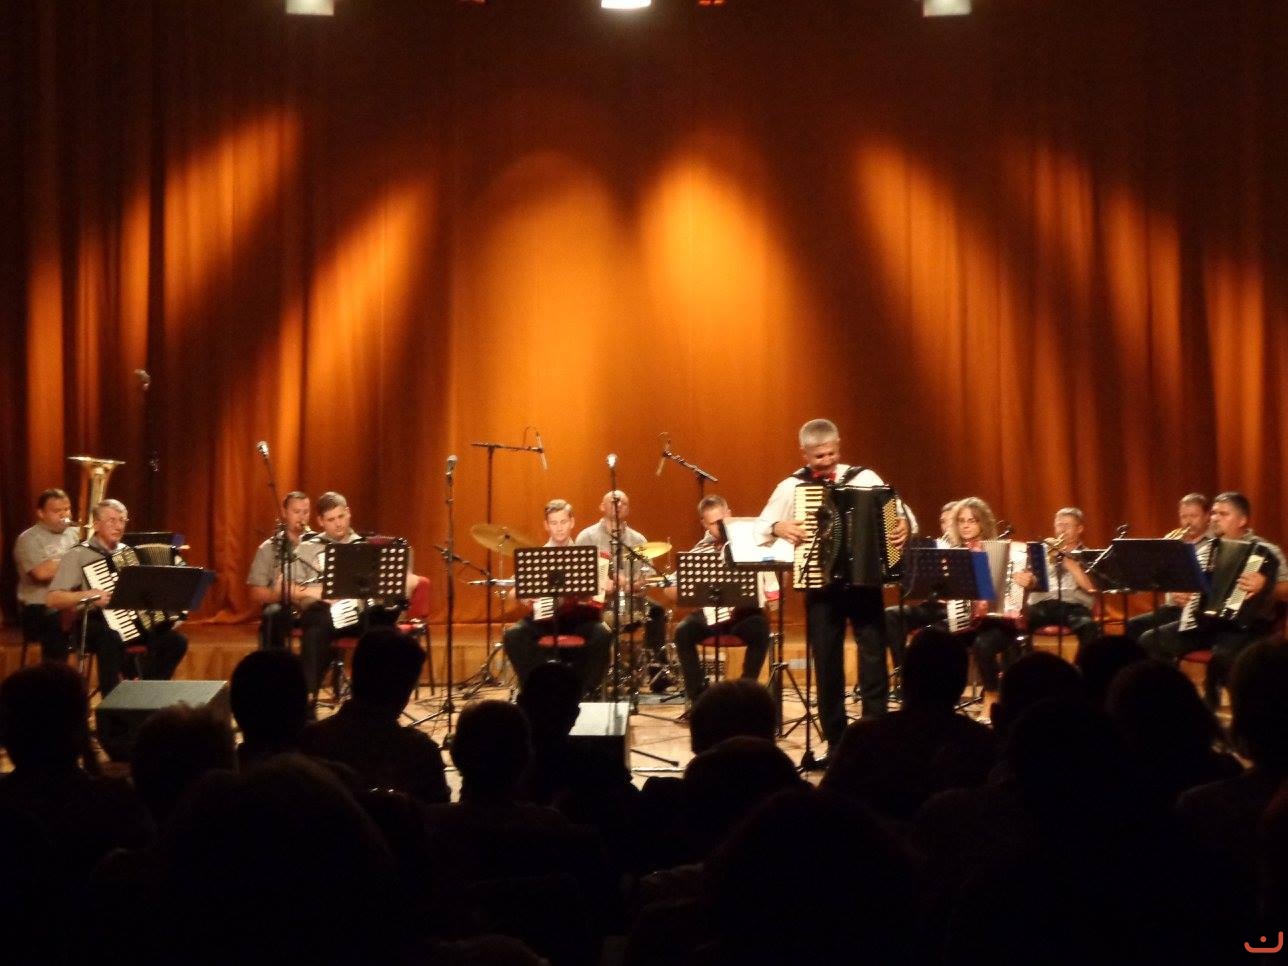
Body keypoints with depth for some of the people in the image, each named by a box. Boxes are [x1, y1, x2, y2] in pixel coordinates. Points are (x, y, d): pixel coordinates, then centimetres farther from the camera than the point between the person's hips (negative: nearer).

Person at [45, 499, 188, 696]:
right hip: (94, 624, -6)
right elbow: (53, 599, -12)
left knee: (176, 641, -14)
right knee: (113, 639, -39)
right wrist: (89, 595, -24)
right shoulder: (78, 555, -4)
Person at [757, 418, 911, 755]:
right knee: (827, 665, 6)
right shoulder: (792, 486, 2)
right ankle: (836, 742, 15)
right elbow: (762, 526, 4)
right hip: (821, 586, 1)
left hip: (865, 581, 0)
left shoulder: (864, 477, 2)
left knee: (874, 658, -3)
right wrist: (780, 527, -18)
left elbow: (899, 511, 3)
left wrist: (905, 526, -19)